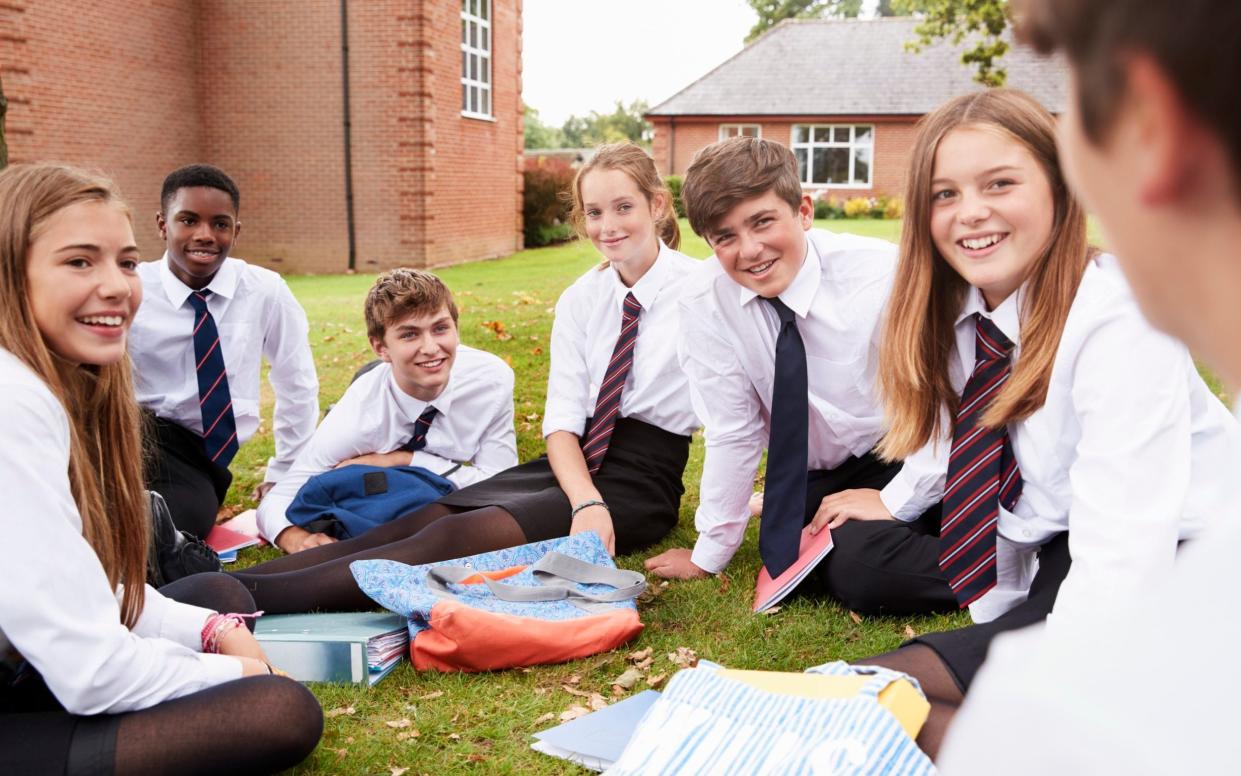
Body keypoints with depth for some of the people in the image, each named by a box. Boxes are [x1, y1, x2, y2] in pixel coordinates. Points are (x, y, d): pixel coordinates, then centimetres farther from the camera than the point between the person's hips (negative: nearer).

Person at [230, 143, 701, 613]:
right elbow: (563, 419, 1)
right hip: (571, 463, 5)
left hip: (641, 480, -5)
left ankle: (255, 596, -39)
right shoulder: (579, 299, 10)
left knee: (462, 537, -27)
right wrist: (586, 501, -19)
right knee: (421, 521, -18)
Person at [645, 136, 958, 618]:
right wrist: (710, 554, -5)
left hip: (897, 461, -4)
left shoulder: (880, 273, -22)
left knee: (861, 568, -29)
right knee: (791, 566, -20)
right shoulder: (705, 304, -15)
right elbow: (733, 433, -8)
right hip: (811, 479, 5)